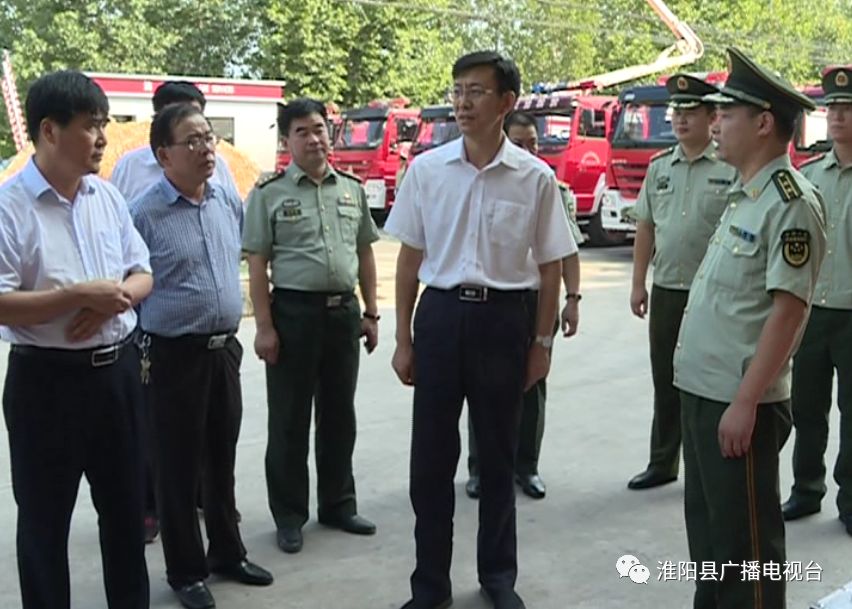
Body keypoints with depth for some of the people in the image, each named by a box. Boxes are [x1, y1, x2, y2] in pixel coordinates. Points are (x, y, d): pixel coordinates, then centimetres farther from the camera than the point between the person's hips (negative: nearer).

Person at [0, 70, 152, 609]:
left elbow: (143, 274, 11)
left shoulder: (108, 196, 5)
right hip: (48, 379, -6)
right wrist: (80, 294, -23)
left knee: (126, 504, 19)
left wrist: (116, 296, -10)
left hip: (118, 369, 6)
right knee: (45, 517, 8)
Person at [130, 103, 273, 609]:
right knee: (179, 466, 7)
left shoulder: (230, 203, 4)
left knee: (223, 458, 17)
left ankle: (228, 552, 34)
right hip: (175, 354, -5)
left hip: (225, 349, 5)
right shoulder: (145, 213, -13)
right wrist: (140, 356, -5)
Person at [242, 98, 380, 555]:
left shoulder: (352, 189, 10)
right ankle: (289, 516, 17)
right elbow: (257, 265, -6)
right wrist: (265, 326, -12)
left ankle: (338, 504, 28)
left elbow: (365, 254, 14)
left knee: (339, 415, 14)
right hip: (293, 311, -4)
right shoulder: (269, 194, -3)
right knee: (289, 420, 5)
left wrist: (371, 313, 10)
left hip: (344, 311, 4)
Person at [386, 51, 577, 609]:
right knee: (431, 457, 7)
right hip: (441, 314, 1)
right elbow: (410, 258, 5)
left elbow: (550, 268, 2)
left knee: (498, 456, 12)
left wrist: (542, 343, 1)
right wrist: (403, 339, 4)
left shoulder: (535, 177, -4)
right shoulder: (426, 169, 0)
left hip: (504, 318, -1)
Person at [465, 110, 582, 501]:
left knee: (532, 388, 11)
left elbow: (567, 251, 6)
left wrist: (572, 298, 0)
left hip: (537, 300, 2)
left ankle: (526, 466, 25)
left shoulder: (554, 193, 4)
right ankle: (480, 468, 21)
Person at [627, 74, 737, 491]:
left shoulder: (732, 169, -8)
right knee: (666, 383, 14)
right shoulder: (659, 167, 9)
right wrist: (638, 284, 10)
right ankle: (662, 463, 27)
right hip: (665, 291, 5)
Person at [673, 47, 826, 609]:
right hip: (701, 389, 9)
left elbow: (789, 310, -20)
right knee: (706, 522, 20)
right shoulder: (745, 196, 13)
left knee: (743, 537, 4)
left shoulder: (792, 202, -15)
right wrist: (706, 387, 19)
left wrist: (745, 401, -21)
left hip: (737, 401, -9)